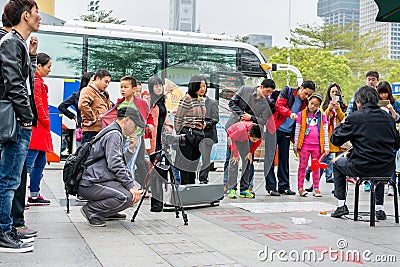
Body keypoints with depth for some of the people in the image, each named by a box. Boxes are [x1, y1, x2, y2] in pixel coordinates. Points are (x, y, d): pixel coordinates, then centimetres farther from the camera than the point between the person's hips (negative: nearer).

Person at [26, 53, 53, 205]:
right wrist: (46, 121, -7)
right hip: (36, 128, -11)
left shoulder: (38, 81, 20)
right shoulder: (36, 81, -11)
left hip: (39, 129, 11)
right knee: (29, 164, -12)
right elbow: (37, 104, -17)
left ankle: (34, 195, 20)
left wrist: (45, 122, 17)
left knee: (40, 163, 14)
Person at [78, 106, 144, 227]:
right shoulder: (114, 134, -12)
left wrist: (130, 149, 9)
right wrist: (131, 186, -20)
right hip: (90, 185, -11)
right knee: (126, 197, -26)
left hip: (98, 179, 11)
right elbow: (115, 165, -21)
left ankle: (108, 212, 17)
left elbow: (120, 162, 21)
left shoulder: (115, 133, 22)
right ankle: (91, 210, -10)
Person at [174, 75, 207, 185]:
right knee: (186, 165, -3)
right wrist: (179, 136, -6)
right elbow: (178, 119, -10)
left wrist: (203, 123, 11)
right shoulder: (187, 99, -13)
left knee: (194, 164, 14)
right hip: (188, 134, -8)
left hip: (199, 135, 8)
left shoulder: (201, 99, 12)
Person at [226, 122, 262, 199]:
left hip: (244, 139, 5)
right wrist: (235, 154, -21)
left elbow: (258, 141, -5)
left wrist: (251, 152, -9)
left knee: (246, 161, -1)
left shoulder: (258, 131, -29)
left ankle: (244, 189, 2)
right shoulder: (242, 129, -43)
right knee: (234, 162, -15)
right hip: (232, 137, -5)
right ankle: (231, 189, -15)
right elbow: (231, 138, -27)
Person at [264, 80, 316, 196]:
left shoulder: (304, 103, 10)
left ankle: (284, 186, 16)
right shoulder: (287, 91, -4)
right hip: (274, 129, -5)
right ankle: (271, 187, -1)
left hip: (286, 132, 5)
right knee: (270, 157, -5)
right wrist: (290, 113, -31)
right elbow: (279, 105, -15)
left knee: (284, 159, 8)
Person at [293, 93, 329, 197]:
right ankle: (300, 188, 5)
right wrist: (295, 145, 4)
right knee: (302, 166, 3)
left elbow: (325, 132, 8)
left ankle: (316, 188, 12)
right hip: (304, 145, -1)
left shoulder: (322, 116, 6)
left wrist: (326, 147, 5)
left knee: (316, 167, 7)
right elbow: (297, 131, 5)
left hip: (317, 146, 1)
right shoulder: (301, 114, 3)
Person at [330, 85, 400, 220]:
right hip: (387, 171, 4)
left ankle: (341, 205, 21)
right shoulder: (388, 117, 5)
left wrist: (341, 124, 18)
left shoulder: (354, 117, -8)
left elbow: (335, 140, 0)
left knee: (338, 163, 26)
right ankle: (379, 209, 32)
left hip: (362, 169, -4)